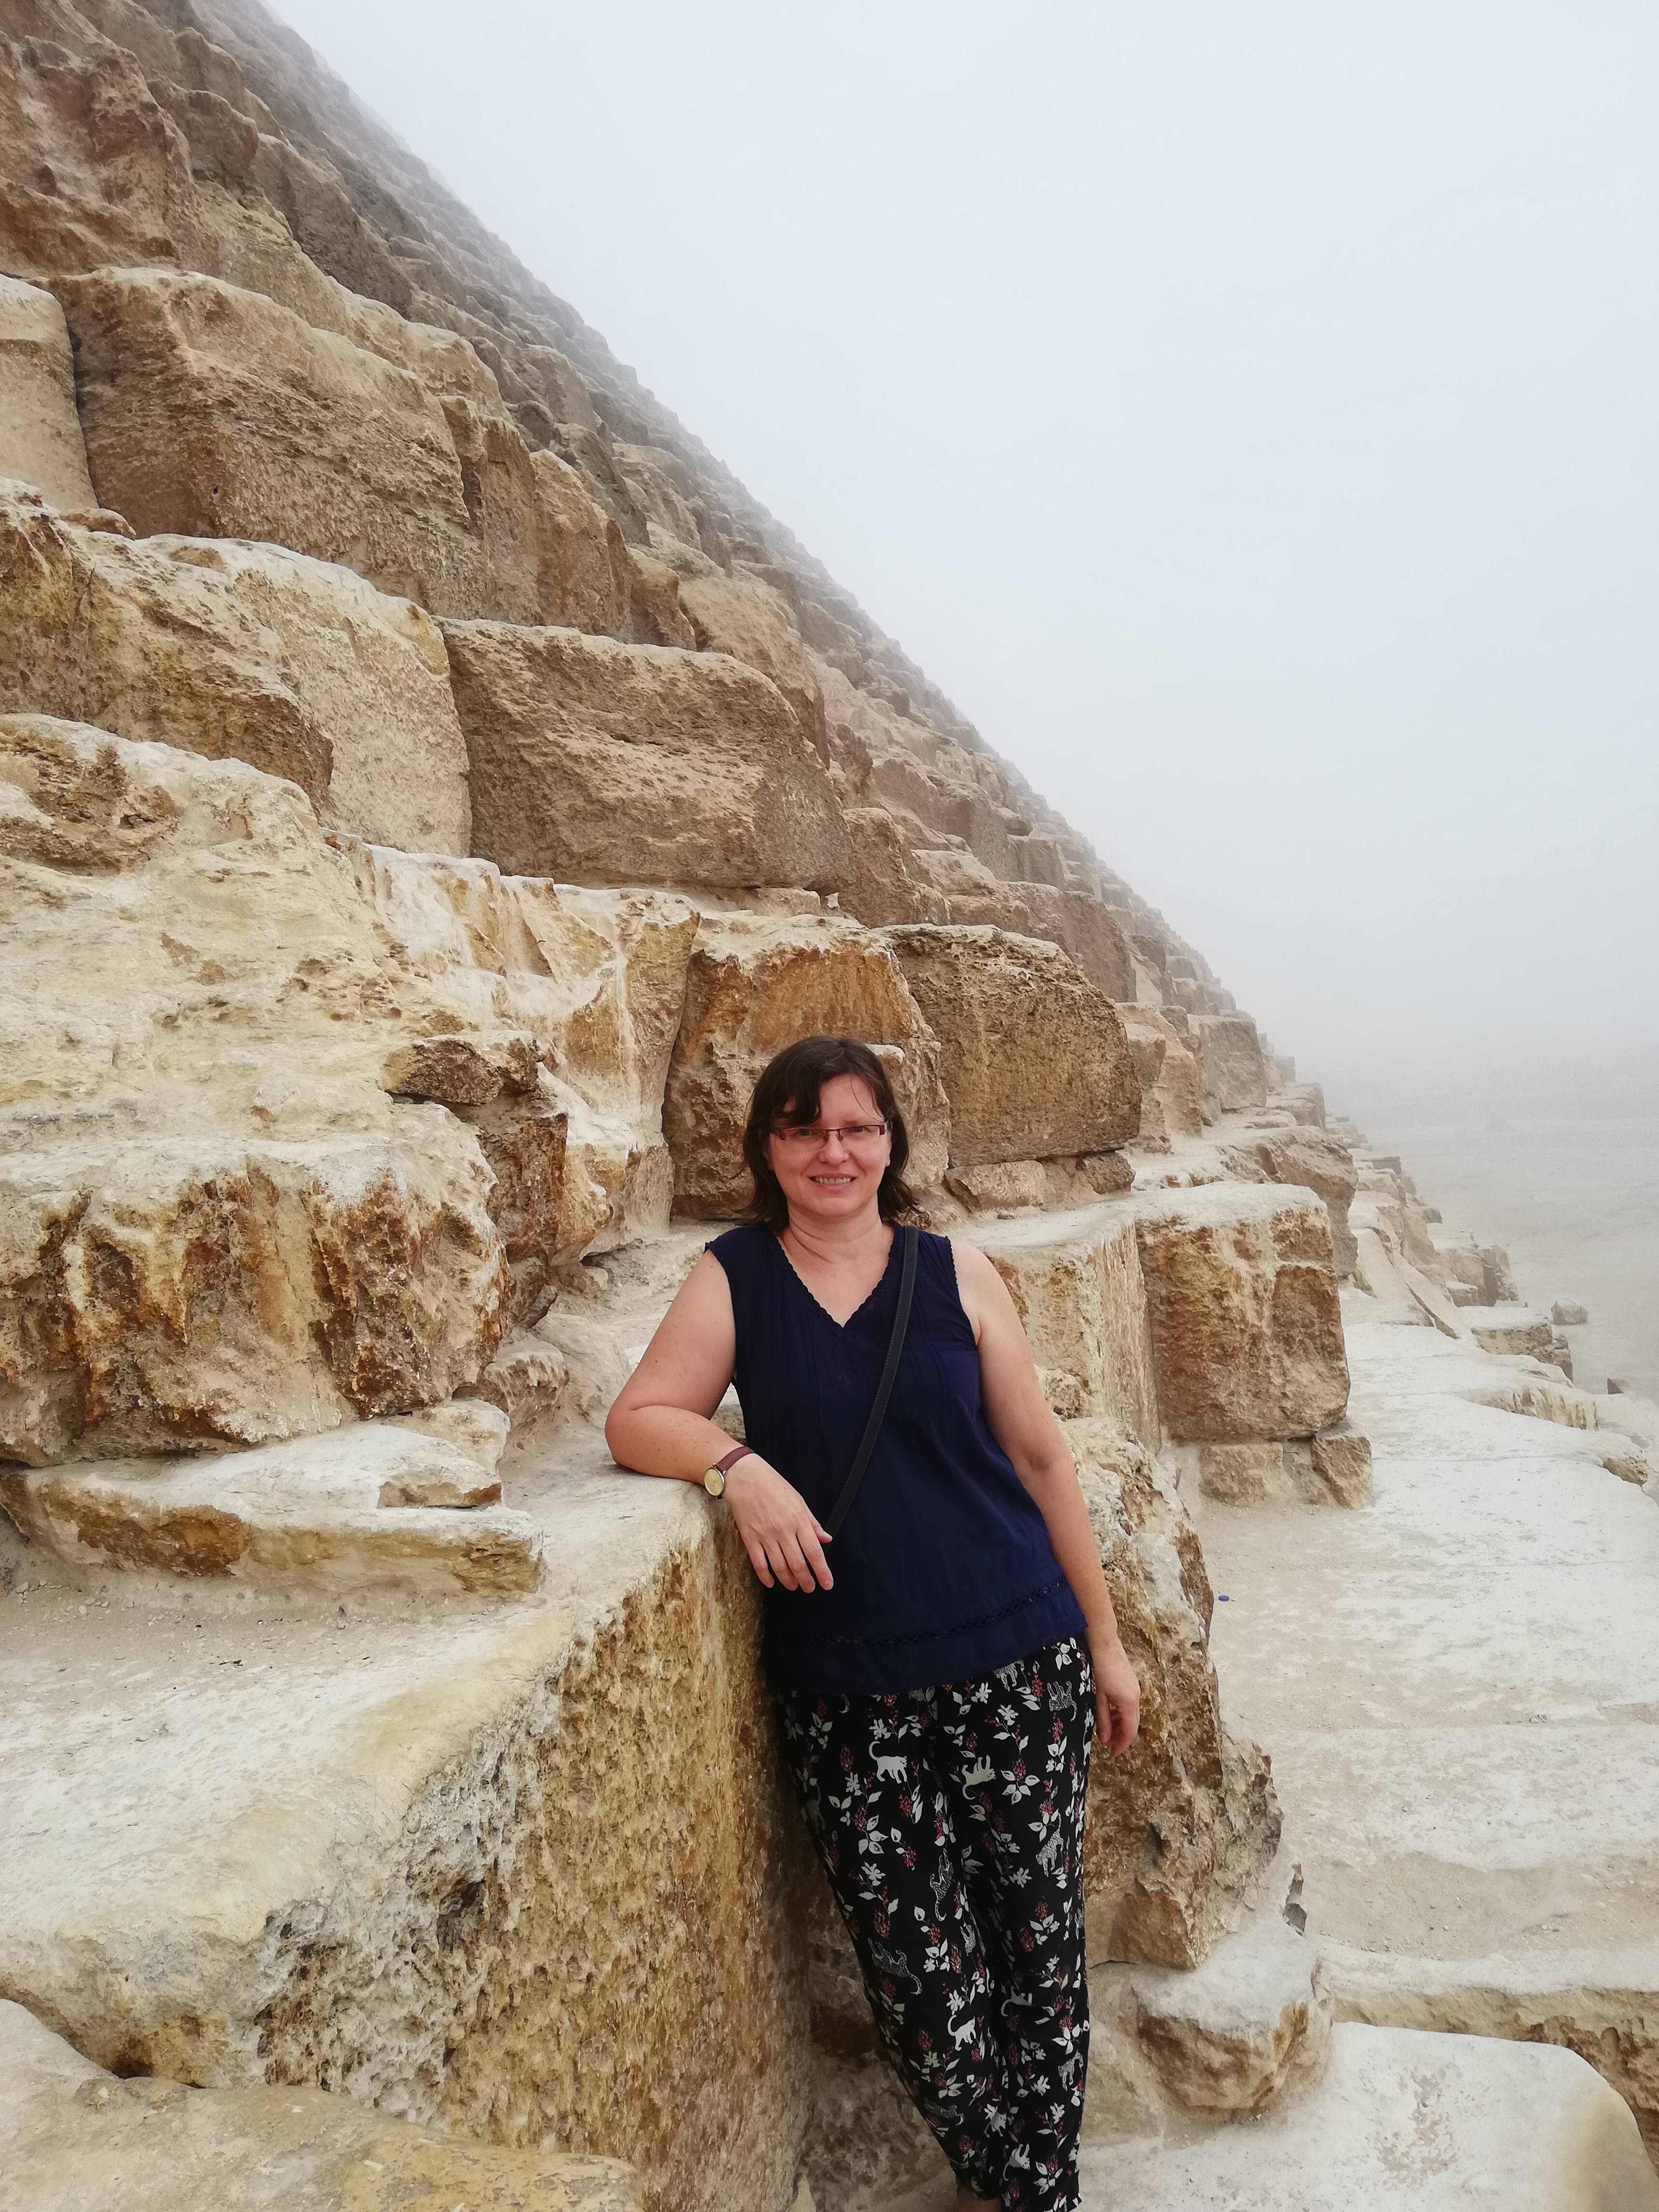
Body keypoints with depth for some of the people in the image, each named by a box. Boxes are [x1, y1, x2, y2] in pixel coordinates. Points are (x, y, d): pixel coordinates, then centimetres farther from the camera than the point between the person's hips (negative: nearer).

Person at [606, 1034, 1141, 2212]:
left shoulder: (955, 1273, 1)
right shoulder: (734, 1277, 1)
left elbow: (1039, 1455, 5)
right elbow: (639, 1419, -3)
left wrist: (1104, 1639, 7)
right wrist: (739, 1463, -23)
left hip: (1014, 1662, 1)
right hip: (846, 1693, 0)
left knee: (1038, 1940, 9)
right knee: (917, 1967, 6)